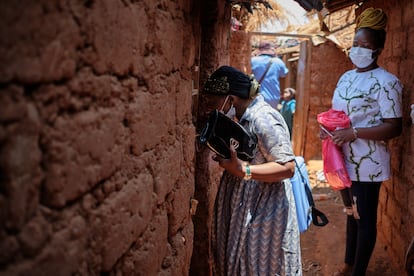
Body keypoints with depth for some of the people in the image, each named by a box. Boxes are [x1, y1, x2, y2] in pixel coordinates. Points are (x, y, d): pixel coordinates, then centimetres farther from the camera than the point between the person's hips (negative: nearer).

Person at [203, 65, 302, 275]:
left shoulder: (263, 120, -21)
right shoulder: (247, 116, 8)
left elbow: (287, 167, -24)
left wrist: (243, 171, -31)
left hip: (263, 213, -9)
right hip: (248, 208, 9)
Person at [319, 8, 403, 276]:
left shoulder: (385, 82, -16)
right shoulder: (346, 77, 9)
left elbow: (394, 127, -20)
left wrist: (354, 133, -25)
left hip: (366, 164, -8)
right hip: (344, 160, 8)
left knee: (365, 219, 4)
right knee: (352, 213, 21)